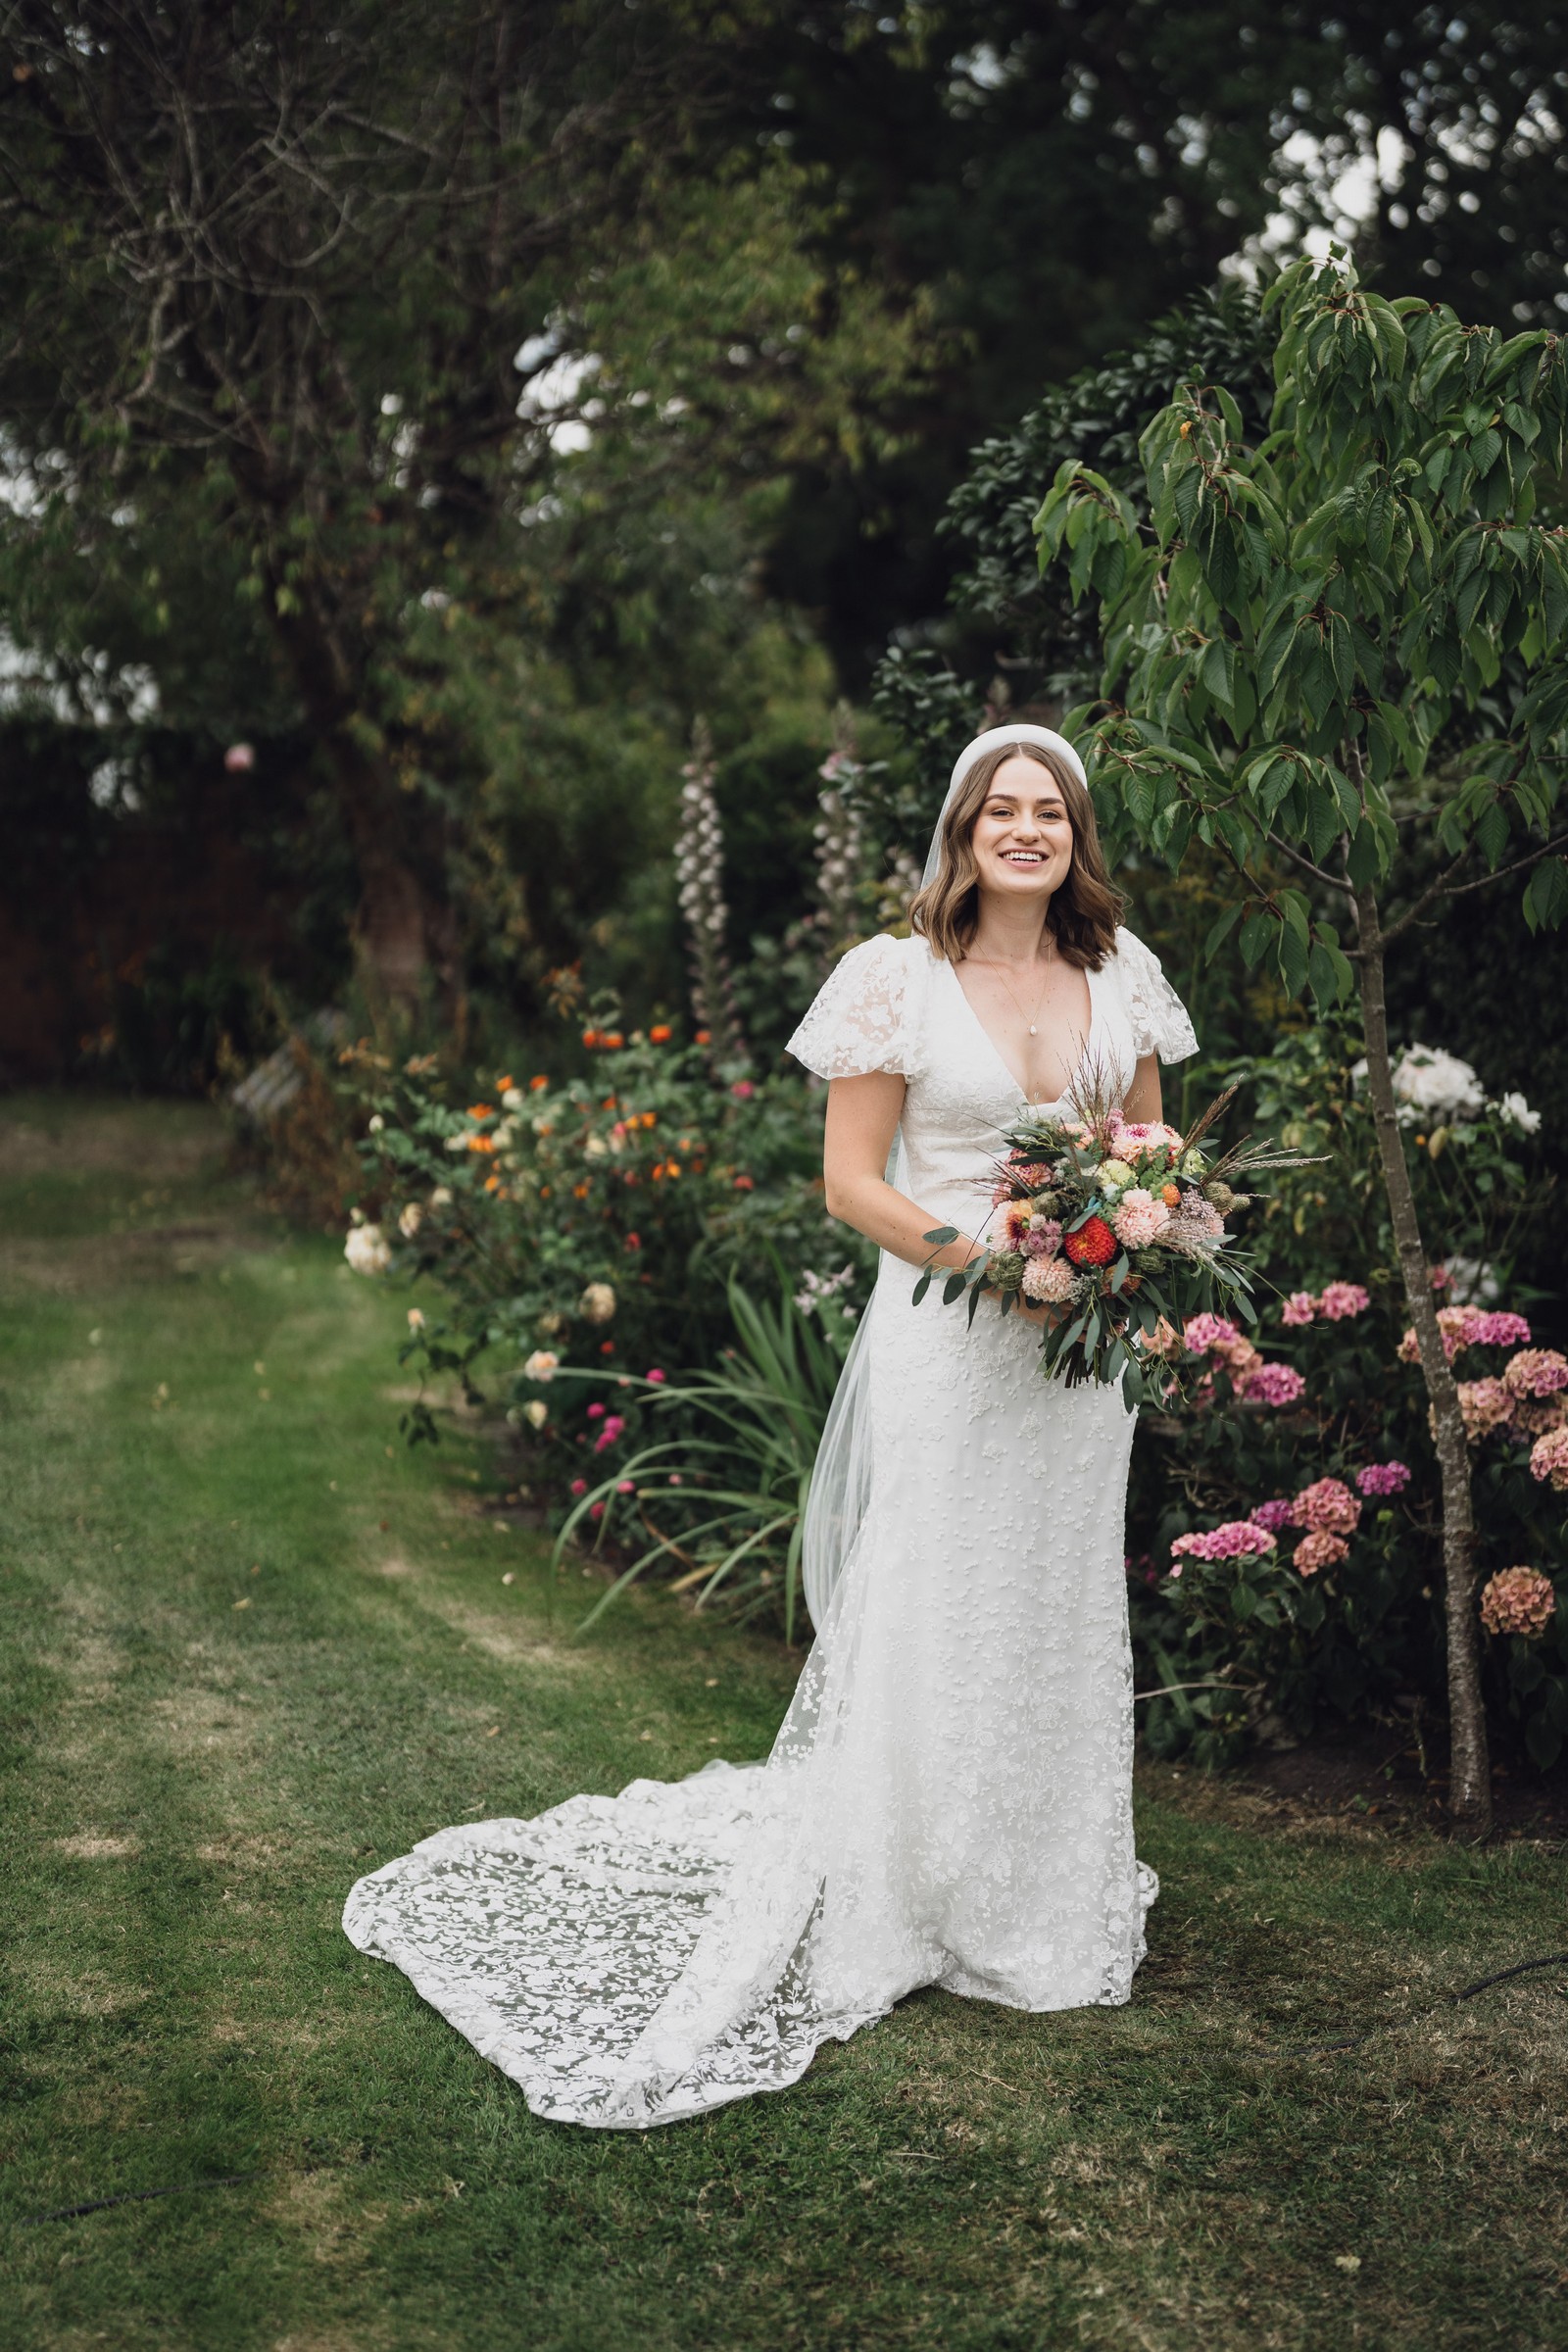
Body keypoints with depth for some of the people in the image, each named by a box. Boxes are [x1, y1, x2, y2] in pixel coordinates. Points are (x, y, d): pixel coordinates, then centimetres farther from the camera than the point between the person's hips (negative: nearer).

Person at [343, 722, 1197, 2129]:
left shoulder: (1123, 974, 7)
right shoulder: (900, 977, -5)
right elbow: (851, 1179, -6)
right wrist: (977, 1252, -19)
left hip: (1080, 1339, 4)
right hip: (941, 1338, -4)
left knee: (1066, 1609, 12)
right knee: (921, 1617, -1)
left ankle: (1055, 1904, 28)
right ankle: (884, 1918, 13)